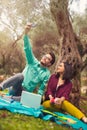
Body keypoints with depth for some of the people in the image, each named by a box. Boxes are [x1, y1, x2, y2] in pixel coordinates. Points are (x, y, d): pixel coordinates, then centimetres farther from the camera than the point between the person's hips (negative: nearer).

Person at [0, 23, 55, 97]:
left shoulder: (47, 74, 2)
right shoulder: (33, 62, 4)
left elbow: (41, 90, 1)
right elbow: (28, 49, -12)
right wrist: (26, 33, -26)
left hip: (25, 92, 0)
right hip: (15, 88, 0)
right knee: (21, 75, -34)